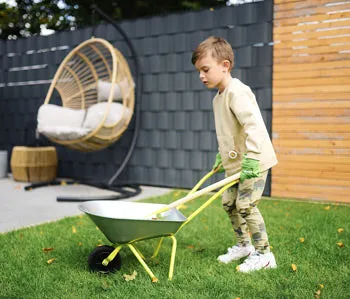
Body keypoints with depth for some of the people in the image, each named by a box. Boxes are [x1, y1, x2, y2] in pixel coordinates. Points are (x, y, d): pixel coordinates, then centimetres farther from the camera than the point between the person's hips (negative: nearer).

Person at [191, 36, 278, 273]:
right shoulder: (218, 98, 13)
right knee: (229, 202, 14)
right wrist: (221, 155, 25)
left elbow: (253, 124, -30)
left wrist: (251, 157, -36)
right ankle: (243, 245, 31)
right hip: (235, 163, 10)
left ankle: (264, 254, 4)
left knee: (245, 205, -12)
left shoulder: (237, 92, -19)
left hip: (254, 161, -10)